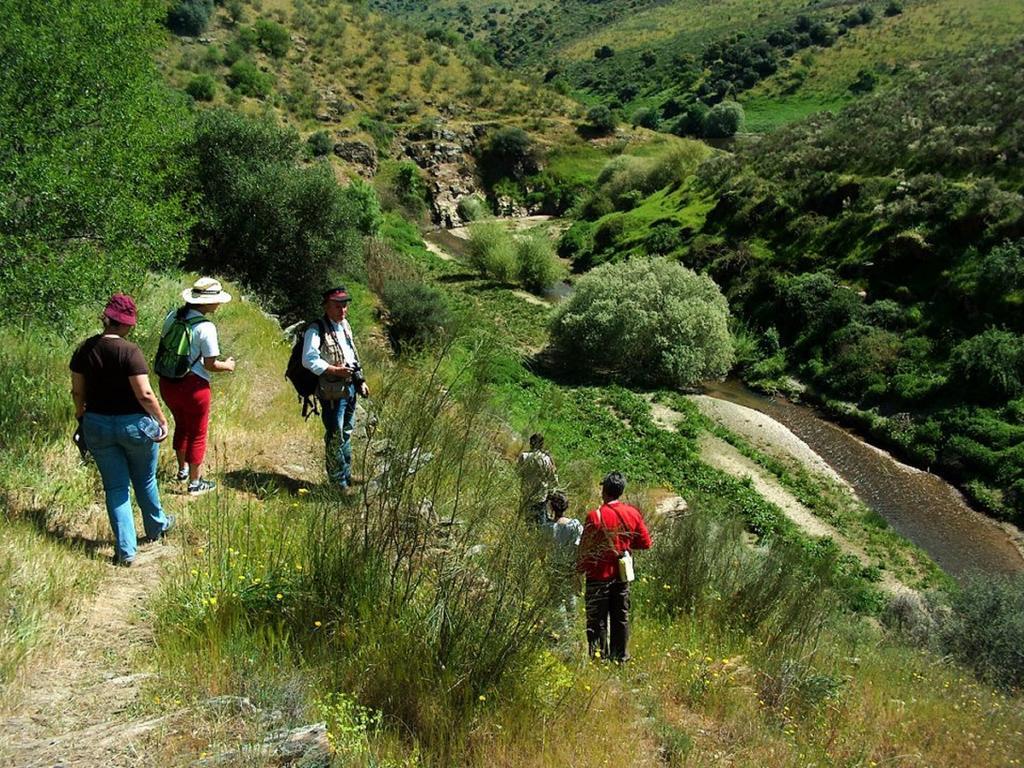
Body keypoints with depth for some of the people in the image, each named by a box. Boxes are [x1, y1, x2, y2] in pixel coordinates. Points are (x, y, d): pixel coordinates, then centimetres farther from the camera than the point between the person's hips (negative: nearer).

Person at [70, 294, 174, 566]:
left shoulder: (84, 349, -3)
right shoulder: (129, 351, -20)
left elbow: (78, 392, 5)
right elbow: (144, 394, -22)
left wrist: (82, 416, 21)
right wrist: (162, 420, -10)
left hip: (97, 427, 4)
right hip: (133, 424, -3)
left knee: (115, 487, 11)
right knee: (145, 481, 20)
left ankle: (125, 550, 9)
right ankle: (156, 528, 42)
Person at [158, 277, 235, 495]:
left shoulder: (172, 316, 0)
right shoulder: (206, 327, -20)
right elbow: (211, 365, -17)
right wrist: (228, 366, 2)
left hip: (167, 382, 7)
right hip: (193, 385, -7)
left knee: (181, 426, 29)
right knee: (197, 434, 12)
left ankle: (182, 469, 47)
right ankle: (195, 483, 23)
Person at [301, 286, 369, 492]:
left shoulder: (345, 326, 12)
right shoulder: (317, 330, -14)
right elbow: (309, 360, -24)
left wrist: (361, 381, 17)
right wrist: (335, 370, -26)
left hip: (350, 388, 8)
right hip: (332, 392, -8)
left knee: (346, 435, 17)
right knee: (335, 438, -2)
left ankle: (347, 478, 29)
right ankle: (338, 483, 8)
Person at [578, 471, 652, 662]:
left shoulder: (595, 516, -17)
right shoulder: (633, 513, -3)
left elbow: (585, 548, -13)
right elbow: (645, 543, 3)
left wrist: (580, 569, 0)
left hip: (599, 575, -4)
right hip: (622, 574, 4)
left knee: (597, 618, 5)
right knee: (621, 616, 15)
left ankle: (598, 655, 9)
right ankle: (620, 655, 23)